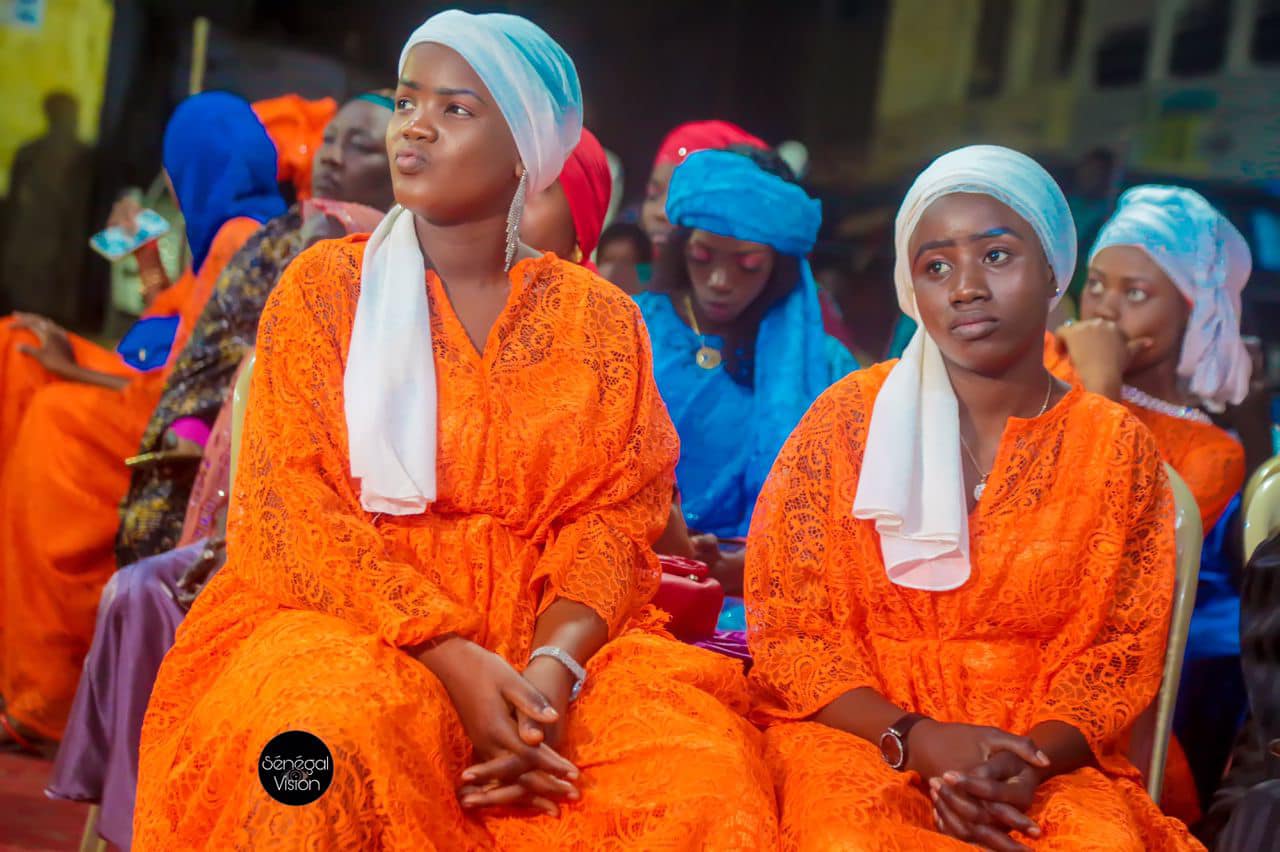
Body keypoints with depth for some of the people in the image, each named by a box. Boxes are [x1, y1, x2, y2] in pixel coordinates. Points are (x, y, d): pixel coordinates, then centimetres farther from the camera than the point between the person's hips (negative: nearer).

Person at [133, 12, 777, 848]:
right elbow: (295, 508, -5)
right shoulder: (325, 287, 4)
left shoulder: (600, 317, 8)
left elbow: (614, 519, 2)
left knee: (704, 778, -25)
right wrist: (452, 660, -19)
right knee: (345, 730, -35)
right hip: (346, 622, -1)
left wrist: (553, 668, -20)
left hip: (549, 638, 1)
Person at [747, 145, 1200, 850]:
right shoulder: (846, 420, 1)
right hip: (857, 734, -1)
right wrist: (916, 739, -16)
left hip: (1042, 758, 2)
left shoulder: (1117, 446, 5)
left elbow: (1116, 651, 4)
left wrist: (1030, 761, -17)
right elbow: (787, 629, 0)